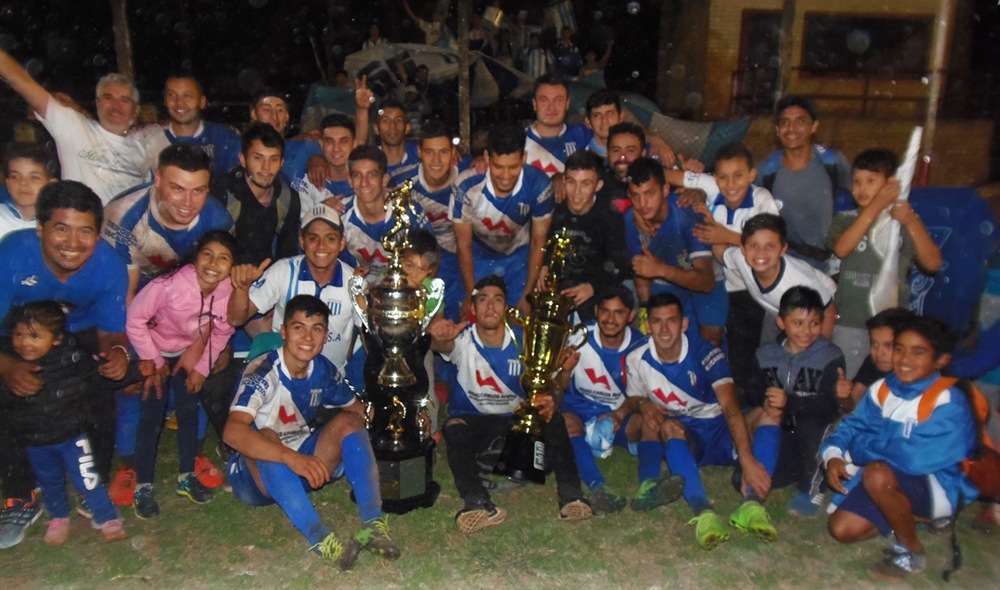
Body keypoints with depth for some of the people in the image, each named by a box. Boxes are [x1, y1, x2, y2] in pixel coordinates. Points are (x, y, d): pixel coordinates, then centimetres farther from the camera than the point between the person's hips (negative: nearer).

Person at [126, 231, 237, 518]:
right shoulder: (170, 285, -35)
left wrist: (202, 367, -3)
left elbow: (221, 333, -4)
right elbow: (135, 318, -22)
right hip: (156, 352, -3)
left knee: (189, 412, 7)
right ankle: (143, 486, 8)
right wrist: (153, 361, -14)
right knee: (151, 416, -5)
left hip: (191, 354, 4)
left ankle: (187, 476, 23)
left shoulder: (230, 291, -22)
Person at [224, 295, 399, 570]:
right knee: (265, 436, -35)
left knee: (348, 421, -14)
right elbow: (233, 432, -37)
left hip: (301, 473, 5)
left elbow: (357, 408, 11)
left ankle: (373, 522, -31)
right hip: (256, 472, -5)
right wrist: (292, 458, -49)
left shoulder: (324, 371, -3)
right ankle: (319, 537, -46)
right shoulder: (262, 372, -22)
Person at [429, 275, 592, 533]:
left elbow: (542, 387, -5)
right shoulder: (463, 340, -7)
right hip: (471, 420, -1)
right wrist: (438, 336, -58)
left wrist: (548, 402, -31)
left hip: (515, 419, 1)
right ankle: (478, 504, -49)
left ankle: (570, 495, -30)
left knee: (553, 420, -27)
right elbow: (440, 344, -32)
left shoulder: (523, 341, -2)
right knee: (455, 431, -35)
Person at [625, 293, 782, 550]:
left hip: (721, 432, 0)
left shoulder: (707, 354, -16)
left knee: (769, 413, -27)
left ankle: (751, 504, -47)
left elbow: (731, 407, -28)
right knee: (668, 427, -34)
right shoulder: (637, 360, -6)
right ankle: (703, 511, -52)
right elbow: (635, 397, 10)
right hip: (683, 438, 0)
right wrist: (644, 405, -17)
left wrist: (748, 460, -42)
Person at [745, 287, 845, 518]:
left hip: (815, 437, -3)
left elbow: (829, 405, -15)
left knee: (809, 425, -39)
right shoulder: (765, 355, 9)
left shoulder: (831, 357, -4)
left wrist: (789, 402, -26)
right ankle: (799, 471, 15)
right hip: (778, 433, 3)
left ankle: (809, 489, -11)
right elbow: (752, 395, 6)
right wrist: (766, 401, -17)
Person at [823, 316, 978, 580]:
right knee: (842, 529, -4)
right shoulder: (882, 389, 0)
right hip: (892, 480, 7)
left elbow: (915, 457, -32)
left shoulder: (949, 403, -22)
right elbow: (853, 424, 5)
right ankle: (909, 517, 20)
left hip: (938, 487, -7)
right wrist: (833, 454, -18)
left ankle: (910, 551, -11)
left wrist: (859, 447, -18)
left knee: (878, 474, -36)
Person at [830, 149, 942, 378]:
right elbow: (841, 249, -16)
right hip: (849, 325, 0)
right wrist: (876, 207, -19)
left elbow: (933, 264, -5)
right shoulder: (845, 219, 4)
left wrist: (912, 221, -16)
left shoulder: (905, 223, 4)